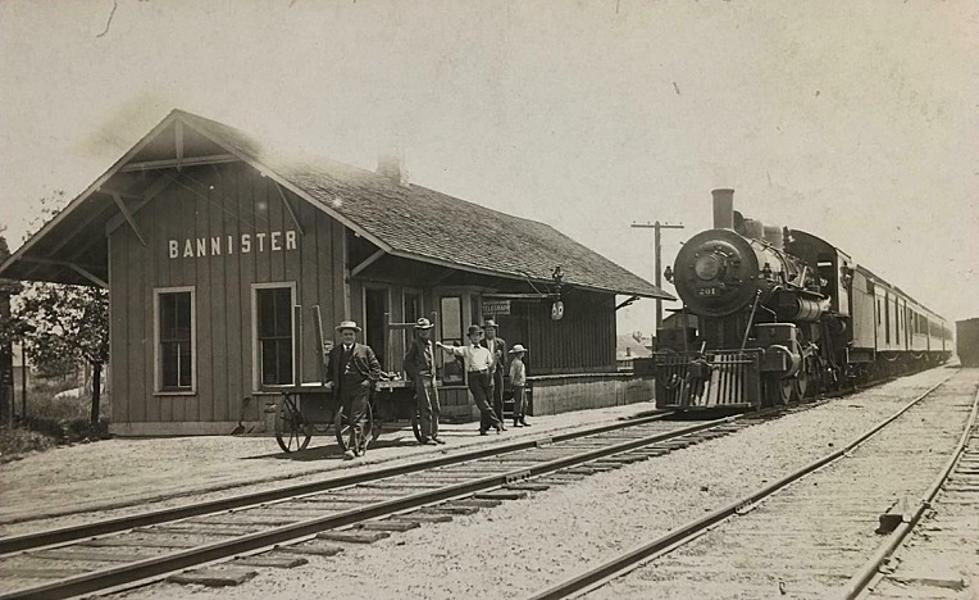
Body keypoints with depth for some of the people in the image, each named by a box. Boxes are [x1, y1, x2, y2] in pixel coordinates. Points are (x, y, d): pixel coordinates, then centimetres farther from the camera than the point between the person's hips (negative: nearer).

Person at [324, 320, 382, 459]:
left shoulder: (365, 350, 6)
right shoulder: (334, 352, 14)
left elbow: (376, 367, 7)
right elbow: (329, 369, 25)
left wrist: (370, 381, -6)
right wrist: (330, 381, 8)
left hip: (360, 389, -4)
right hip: (343, 391, 4)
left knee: (357, 419, -11)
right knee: (350, 419, 8)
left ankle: (353, 448, -15)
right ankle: (362, 443, 24)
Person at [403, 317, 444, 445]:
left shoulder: (429, 343, 17)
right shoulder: (415, 344, -4)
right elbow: (407, 363, -4)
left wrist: (433, 374, 15)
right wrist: (414, 377, -6)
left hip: (431, 378, 7)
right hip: (421, 378, -7)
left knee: (435, 407, 7)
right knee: (425, 408, -8)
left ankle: (434, 434, 14)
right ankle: (426, 436, -5)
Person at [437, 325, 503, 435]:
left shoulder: (485, 351, 20)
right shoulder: (465, 350, 11)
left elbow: (491, 365, 22)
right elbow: (452, 350, -3)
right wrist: (441, 346, -16)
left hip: (485, 375, 3)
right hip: (473, 377, -3)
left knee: (487, 402, 0)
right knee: (482, 403, -13)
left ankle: (484, 427, 10)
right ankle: (497, 424, -11)